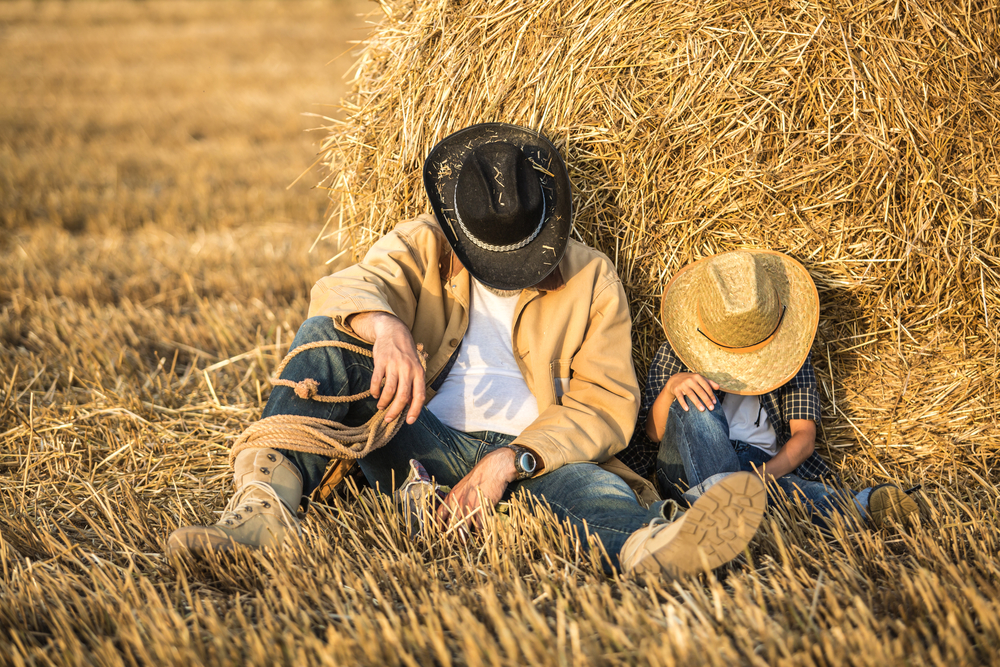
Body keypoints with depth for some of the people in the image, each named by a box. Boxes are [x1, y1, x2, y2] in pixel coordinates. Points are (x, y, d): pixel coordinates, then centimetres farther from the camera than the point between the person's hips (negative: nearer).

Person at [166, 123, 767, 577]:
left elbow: (608, 405, -2)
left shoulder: (592, 278, 6)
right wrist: (383, 324, -40)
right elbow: (345, 287, -13)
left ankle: (651, 546, -74)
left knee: (598, 488, -37)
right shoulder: (423, 247, 7)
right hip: (424, 443, 2)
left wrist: (512, 460, -17)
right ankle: (267, 500, -41)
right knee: (328, 336, -20)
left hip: (535, 458, -1)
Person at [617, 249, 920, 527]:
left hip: (769, 467, 1)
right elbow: (653, 434, -1)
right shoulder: (673, 356, 9)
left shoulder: (791, 353, 12)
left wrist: (765, 474, -20)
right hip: (689, 469, -1)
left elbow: (804, 437, 1)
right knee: (694, 402, -32)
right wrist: (670, 387, -22)